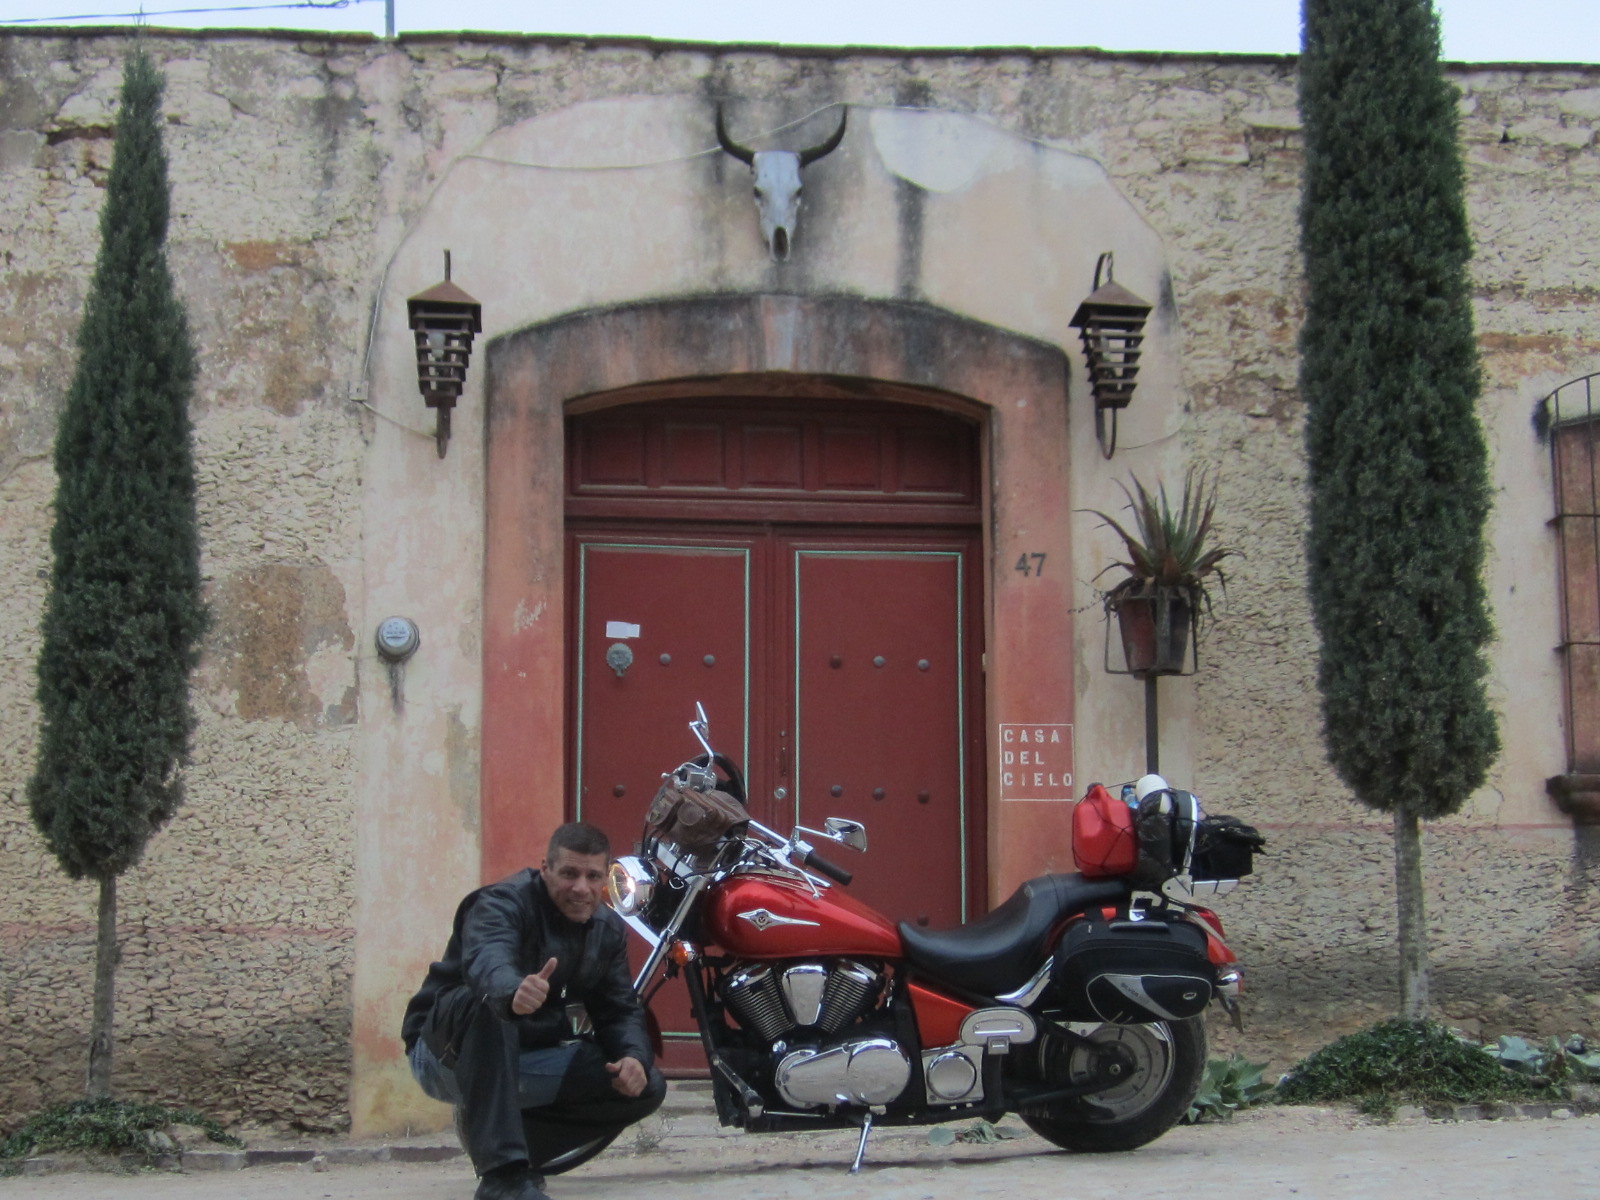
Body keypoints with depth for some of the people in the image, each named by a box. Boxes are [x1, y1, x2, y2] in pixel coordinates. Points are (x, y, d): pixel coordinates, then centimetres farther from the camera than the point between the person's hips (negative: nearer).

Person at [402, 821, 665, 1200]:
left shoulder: (608, 930, 4)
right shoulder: (503, 903, -20)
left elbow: (621, 1009, 5)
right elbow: (486, 963, -43)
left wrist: (635, 1056, -19)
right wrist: (513, 993, -67)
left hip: (528, 1060, 6)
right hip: (450, 1053, -6)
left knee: (647, 1087, -9)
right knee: (488, 1002, -40)